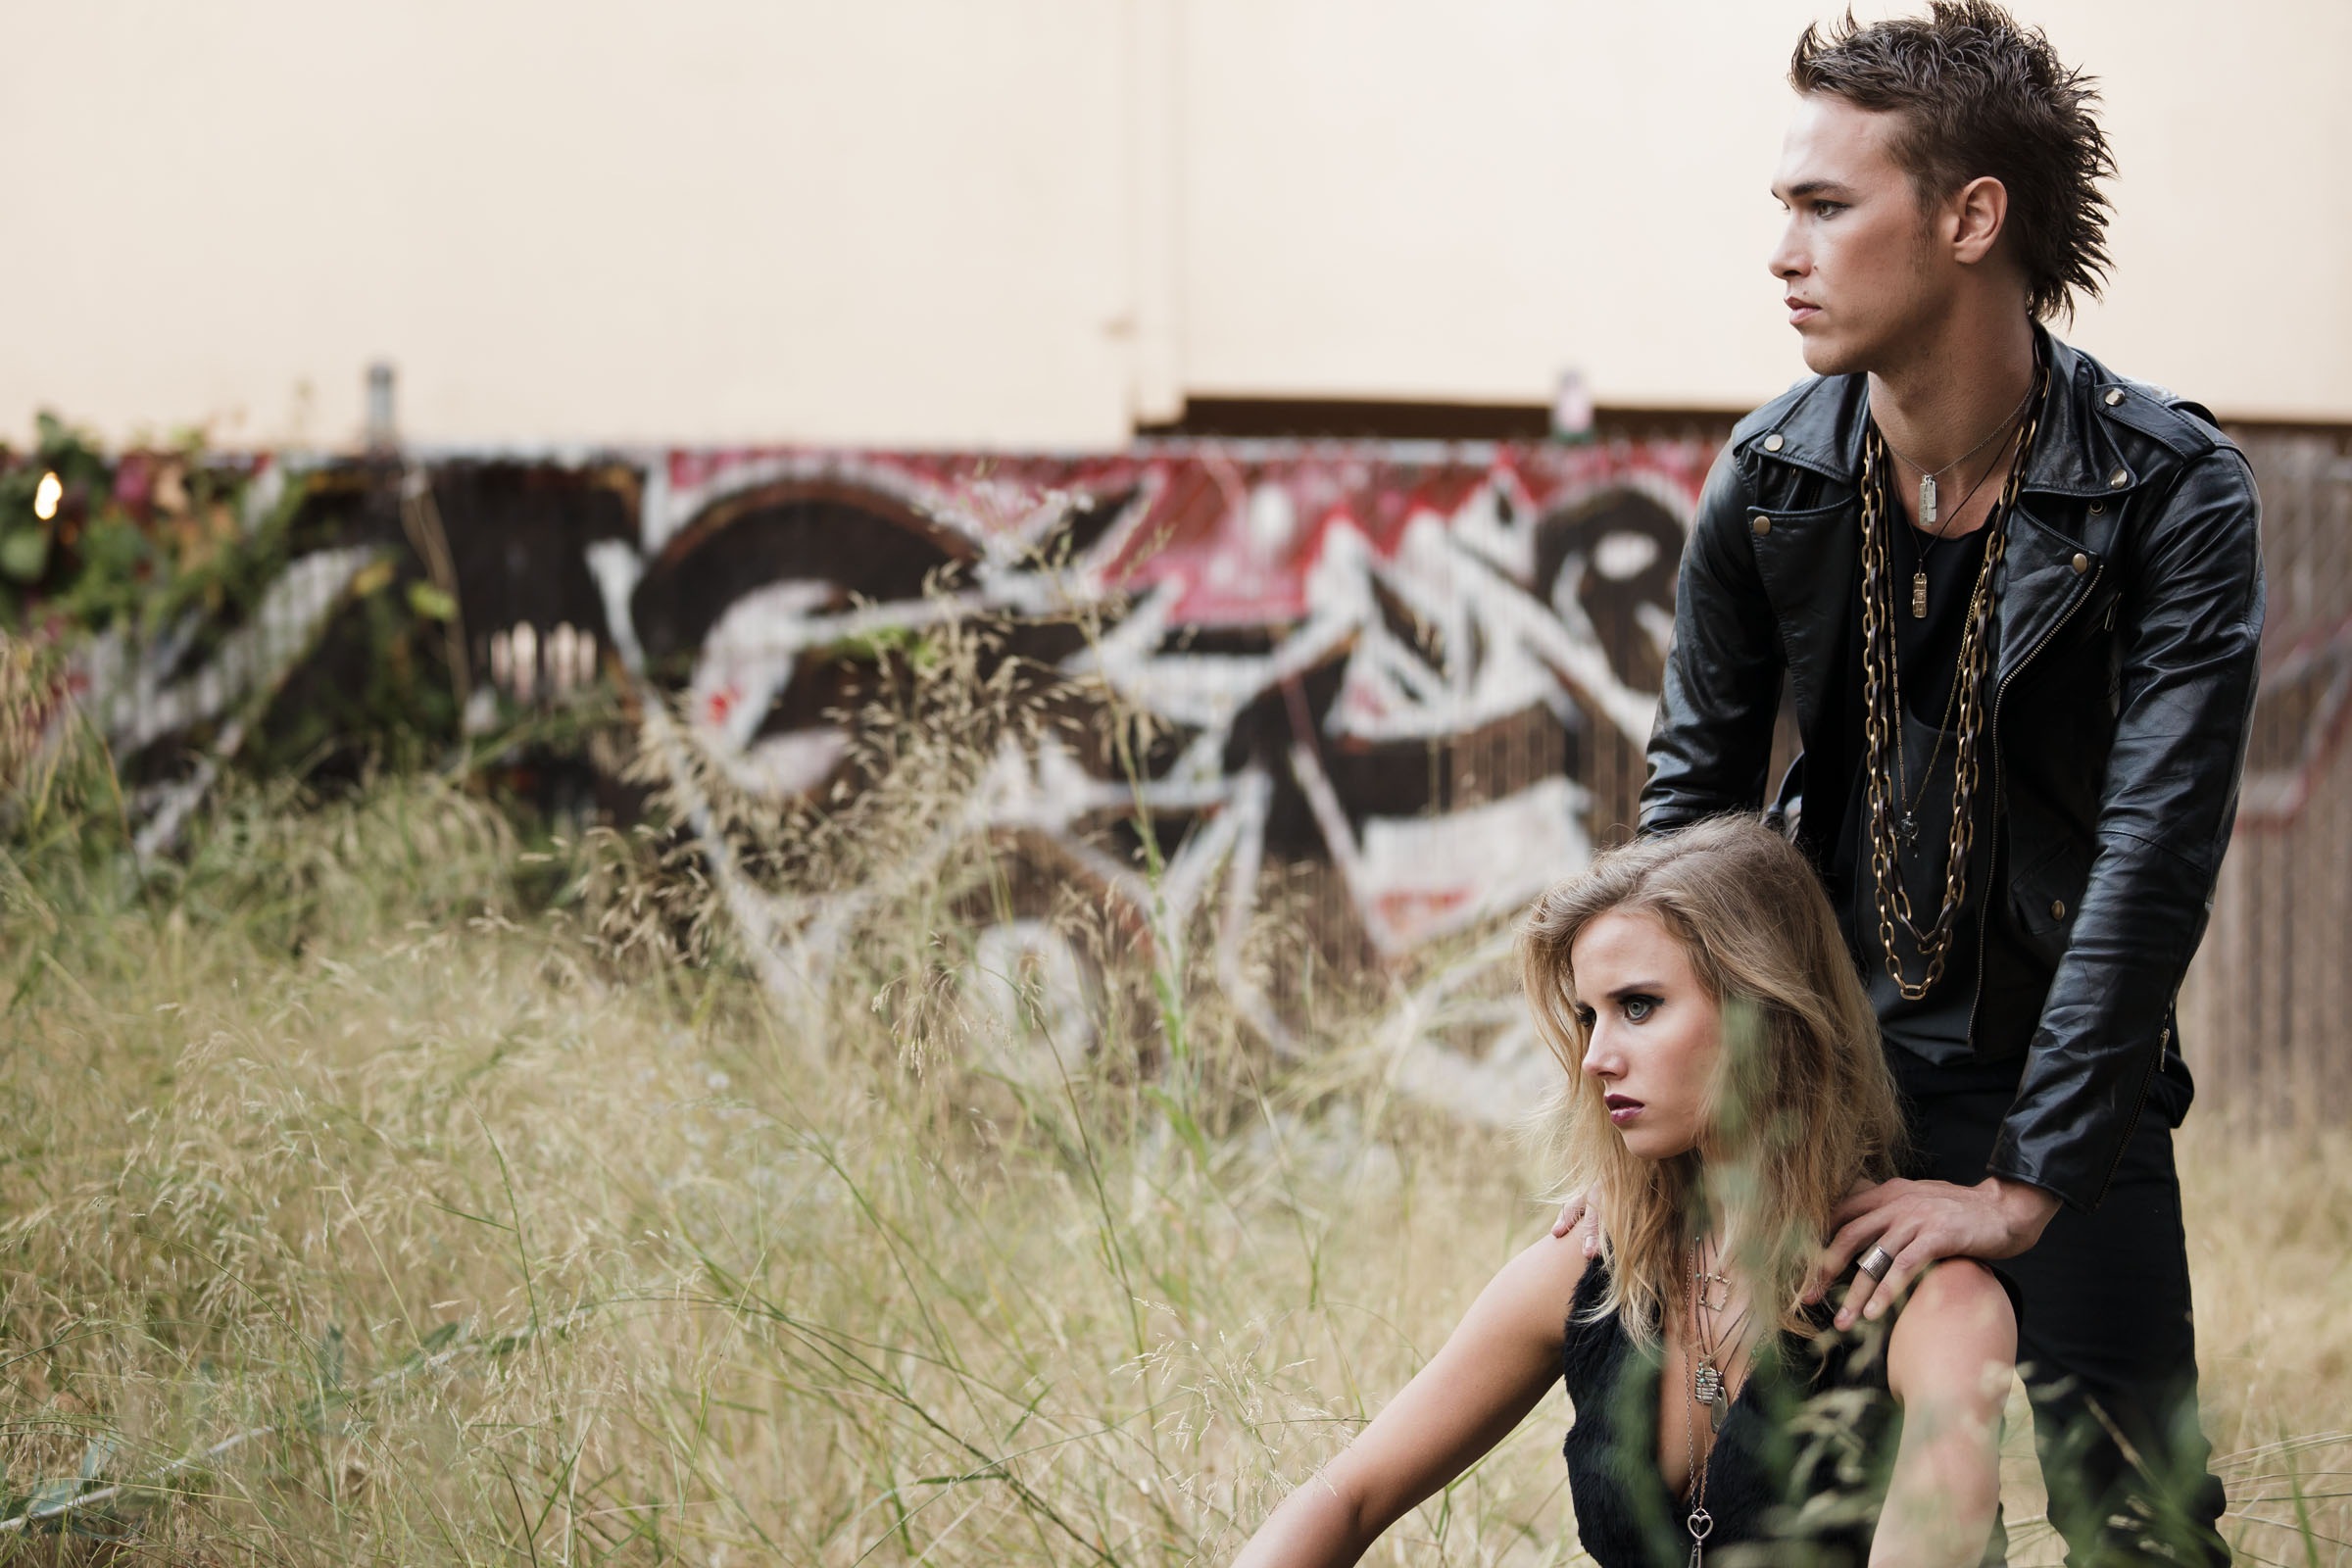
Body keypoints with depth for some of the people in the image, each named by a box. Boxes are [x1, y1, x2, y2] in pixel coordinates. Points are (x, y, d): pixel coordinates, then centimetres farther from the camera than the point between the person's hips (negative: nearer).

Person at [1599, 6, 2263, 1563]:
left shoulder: (2173, 490, -17)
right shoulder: (1767, 481, -6)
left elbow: (2158, 854, -21)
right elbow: (1695, 792, 6)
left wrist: (2023, 1184, -25)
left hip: (2065, 1079, -3)